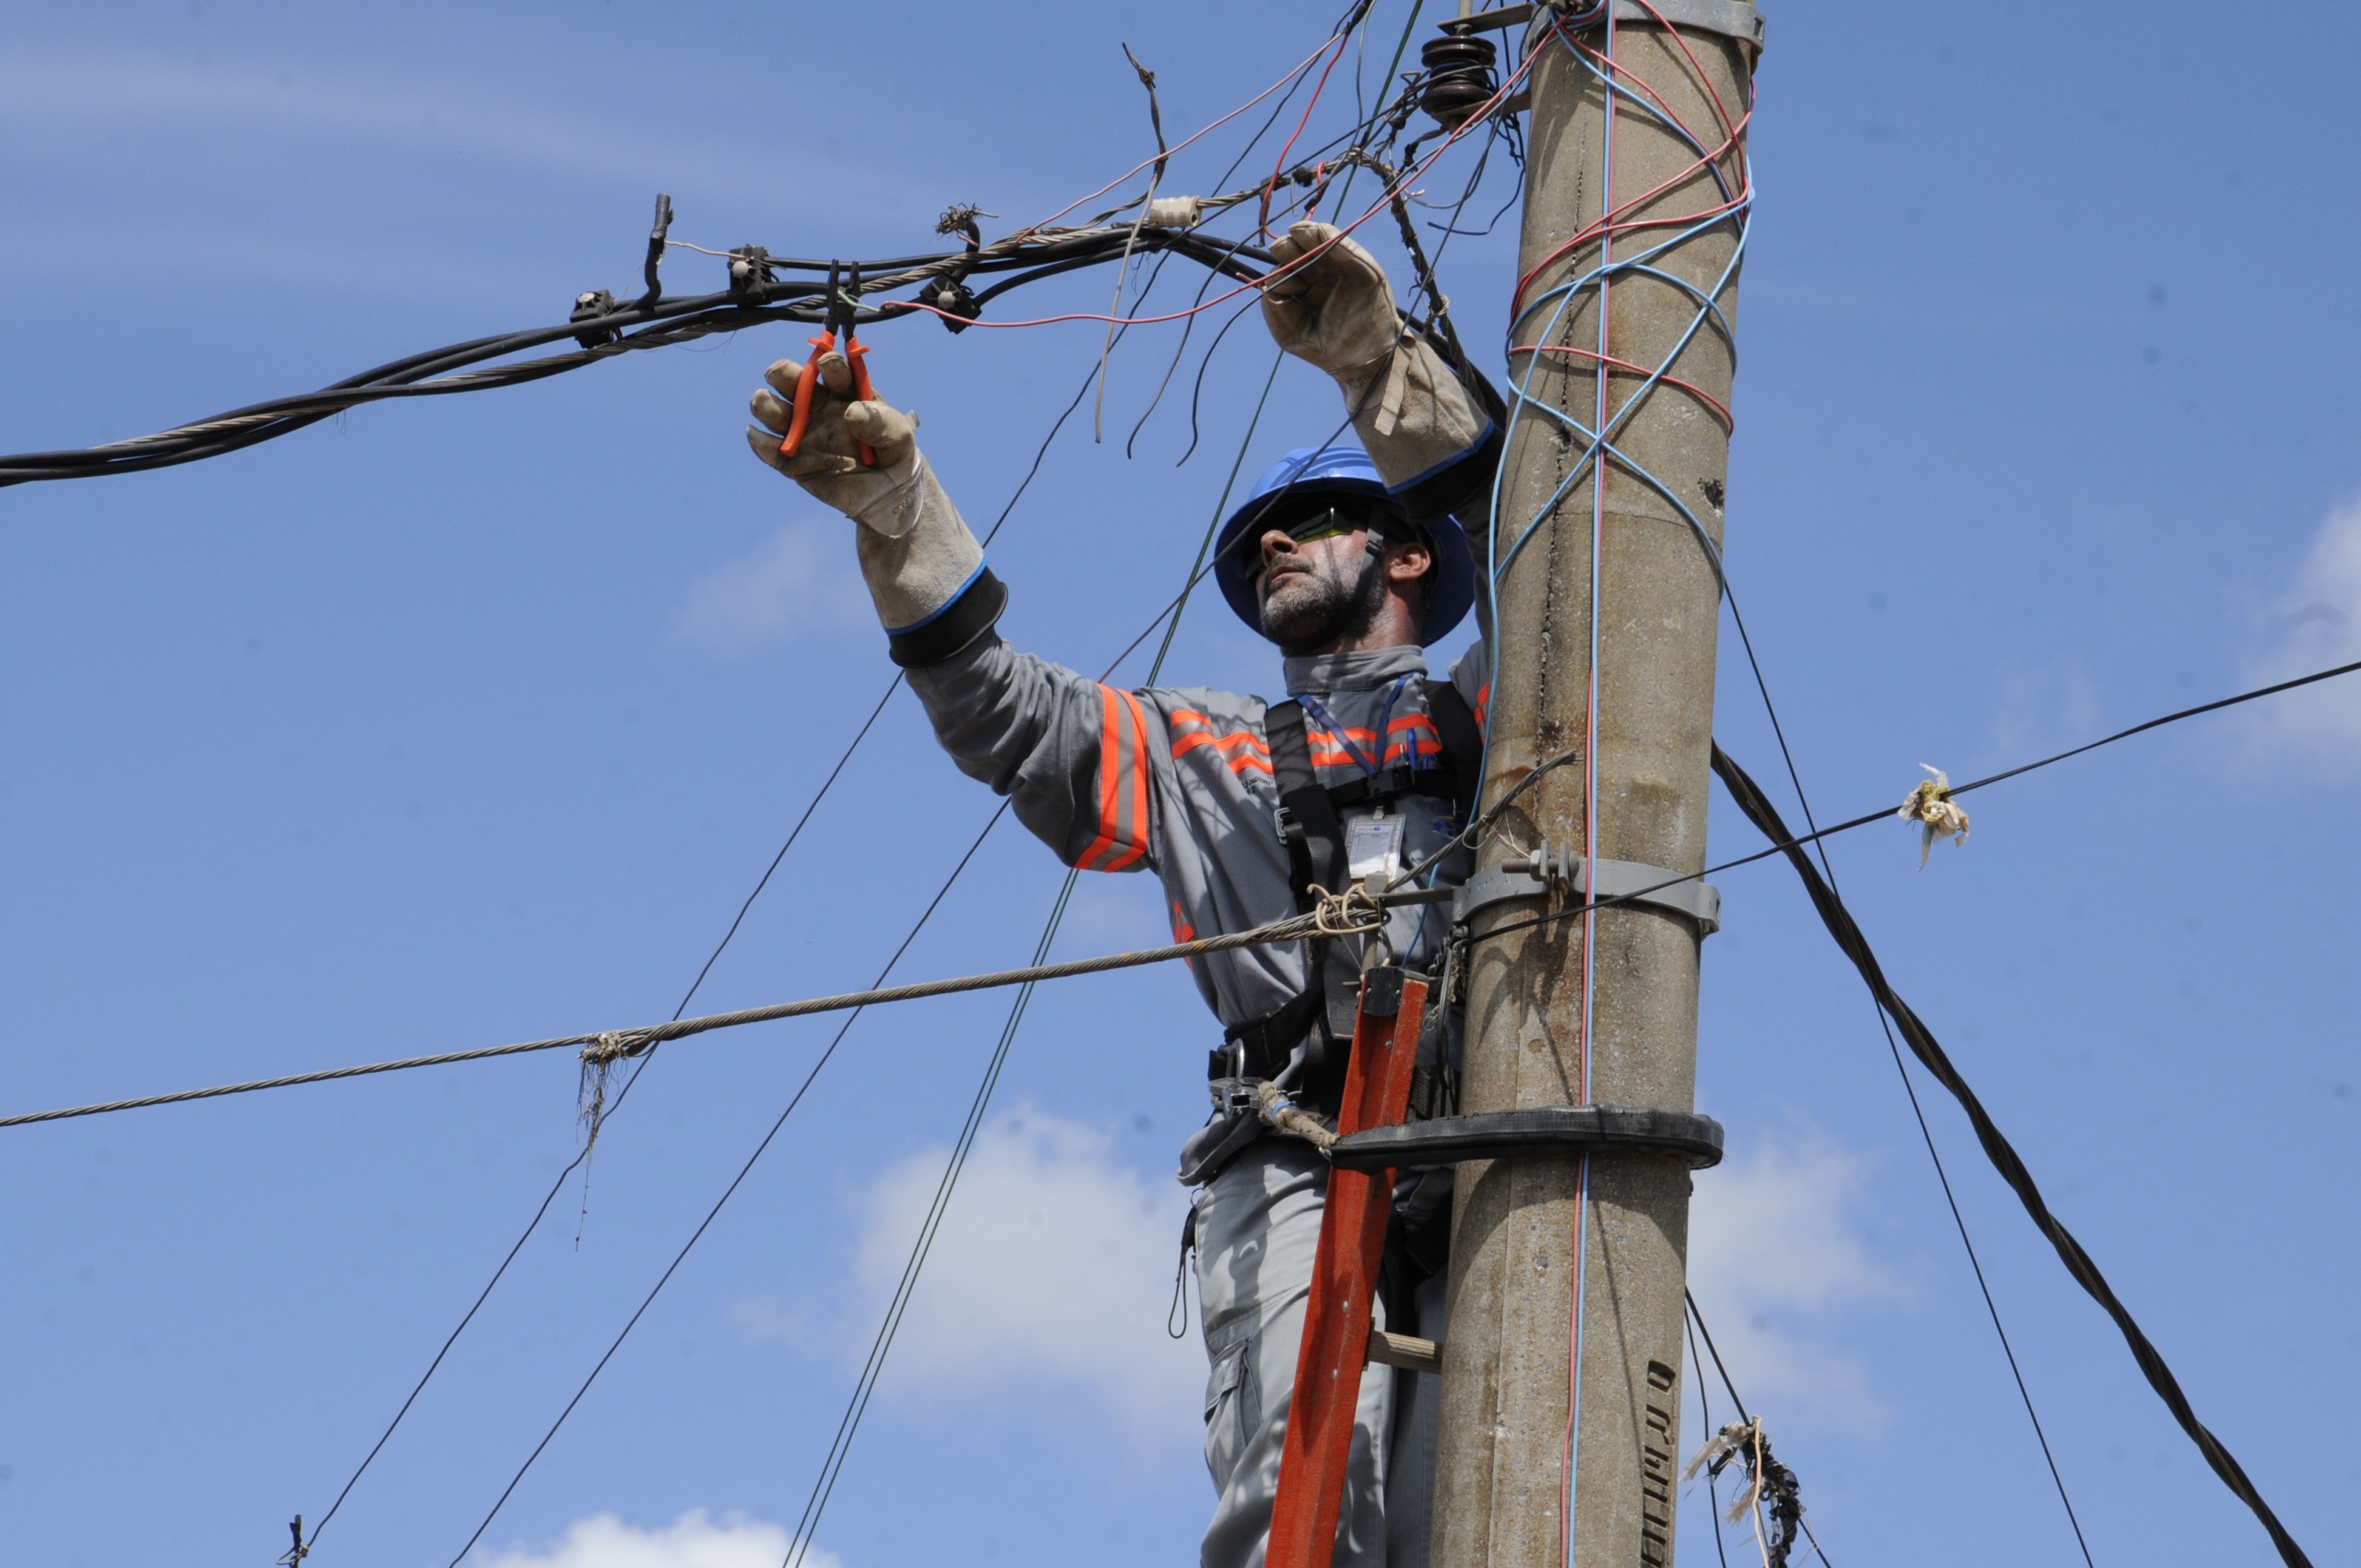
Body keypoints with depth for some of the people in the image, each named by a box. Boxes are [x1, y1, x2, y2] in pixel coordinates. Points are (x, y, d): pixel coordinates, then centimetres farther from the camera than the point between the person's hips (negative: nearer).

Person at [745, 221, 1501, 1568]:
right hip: (1295, 1154, 1)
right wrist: (897, 510, 6)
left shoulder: (1492, 720, 26)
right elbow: (1001, 712, 21)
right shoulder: (1203, 759, 33)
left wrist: (1381, 360, -3)